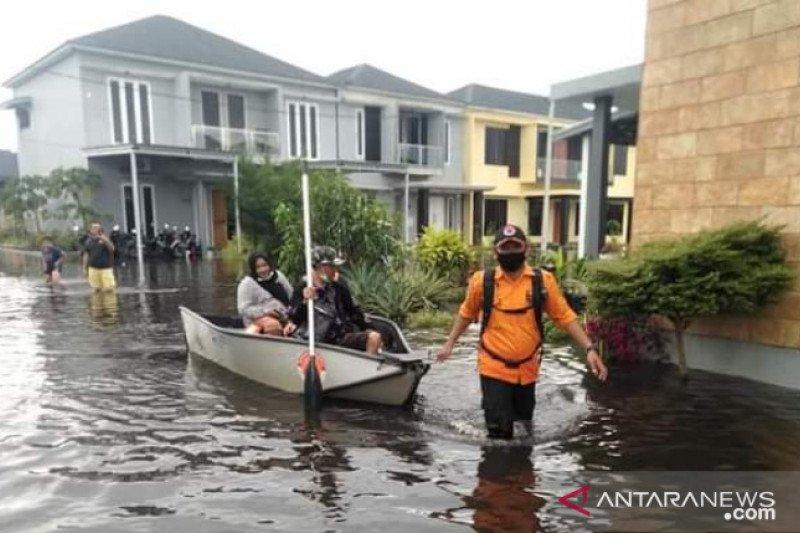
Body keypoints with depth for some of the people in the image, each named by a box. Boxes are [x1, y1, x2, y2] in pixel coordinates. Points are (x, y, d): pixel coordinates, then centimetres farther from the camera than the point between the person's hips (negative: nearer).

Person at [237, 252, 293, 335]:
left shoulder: (278, 275, 13)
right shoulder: (246, 283, -2)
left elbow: (291, 295, 20)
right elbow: (244, 309, -8)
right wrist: (265, 311, -18)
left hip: (281, 318, 6)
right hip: (259, 318, -6)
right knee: (274, 325, -37)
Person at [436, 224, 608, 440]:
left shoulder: (543, 281, -8)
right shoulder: (482, 281, -10)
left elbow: (564, 316, -2)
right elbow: (466, 314, 7)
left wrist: (590, 348, -9)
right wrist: (450, 343, 12)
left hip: (527, 369, 2)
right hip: (494, 369, -2)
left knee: (524, 426, 22)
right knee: (499, 431, -1)